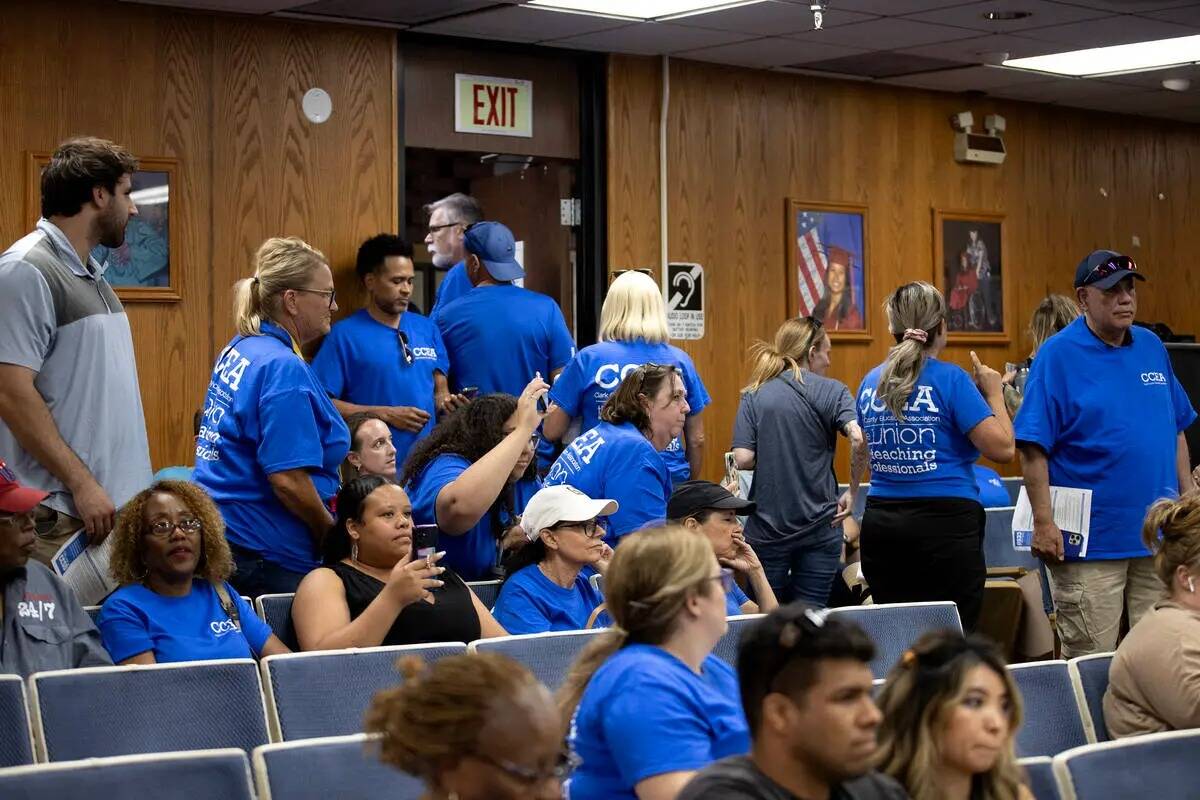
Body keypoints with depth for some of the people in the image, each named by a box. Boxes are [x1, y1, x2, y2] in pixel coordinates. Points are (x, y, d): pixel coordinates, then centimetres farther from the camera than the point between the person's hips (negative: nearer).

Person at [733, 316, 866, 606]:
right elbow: (859, 438, -19)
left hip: (767, 527, 1)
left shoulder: (753, 396, 3)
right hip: (820, 526, -1)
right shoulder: (831, 391, -2)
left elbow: (743, 459, -7)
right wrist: (853, 492, -6)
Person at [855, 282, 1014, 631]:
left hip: (881, 524, 6)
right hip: (946, 525, -6)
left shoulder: (871, 382, 10)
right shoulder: (950, 379, -8)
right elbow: (1002, 448, -10)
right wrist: (993, 393, 3)